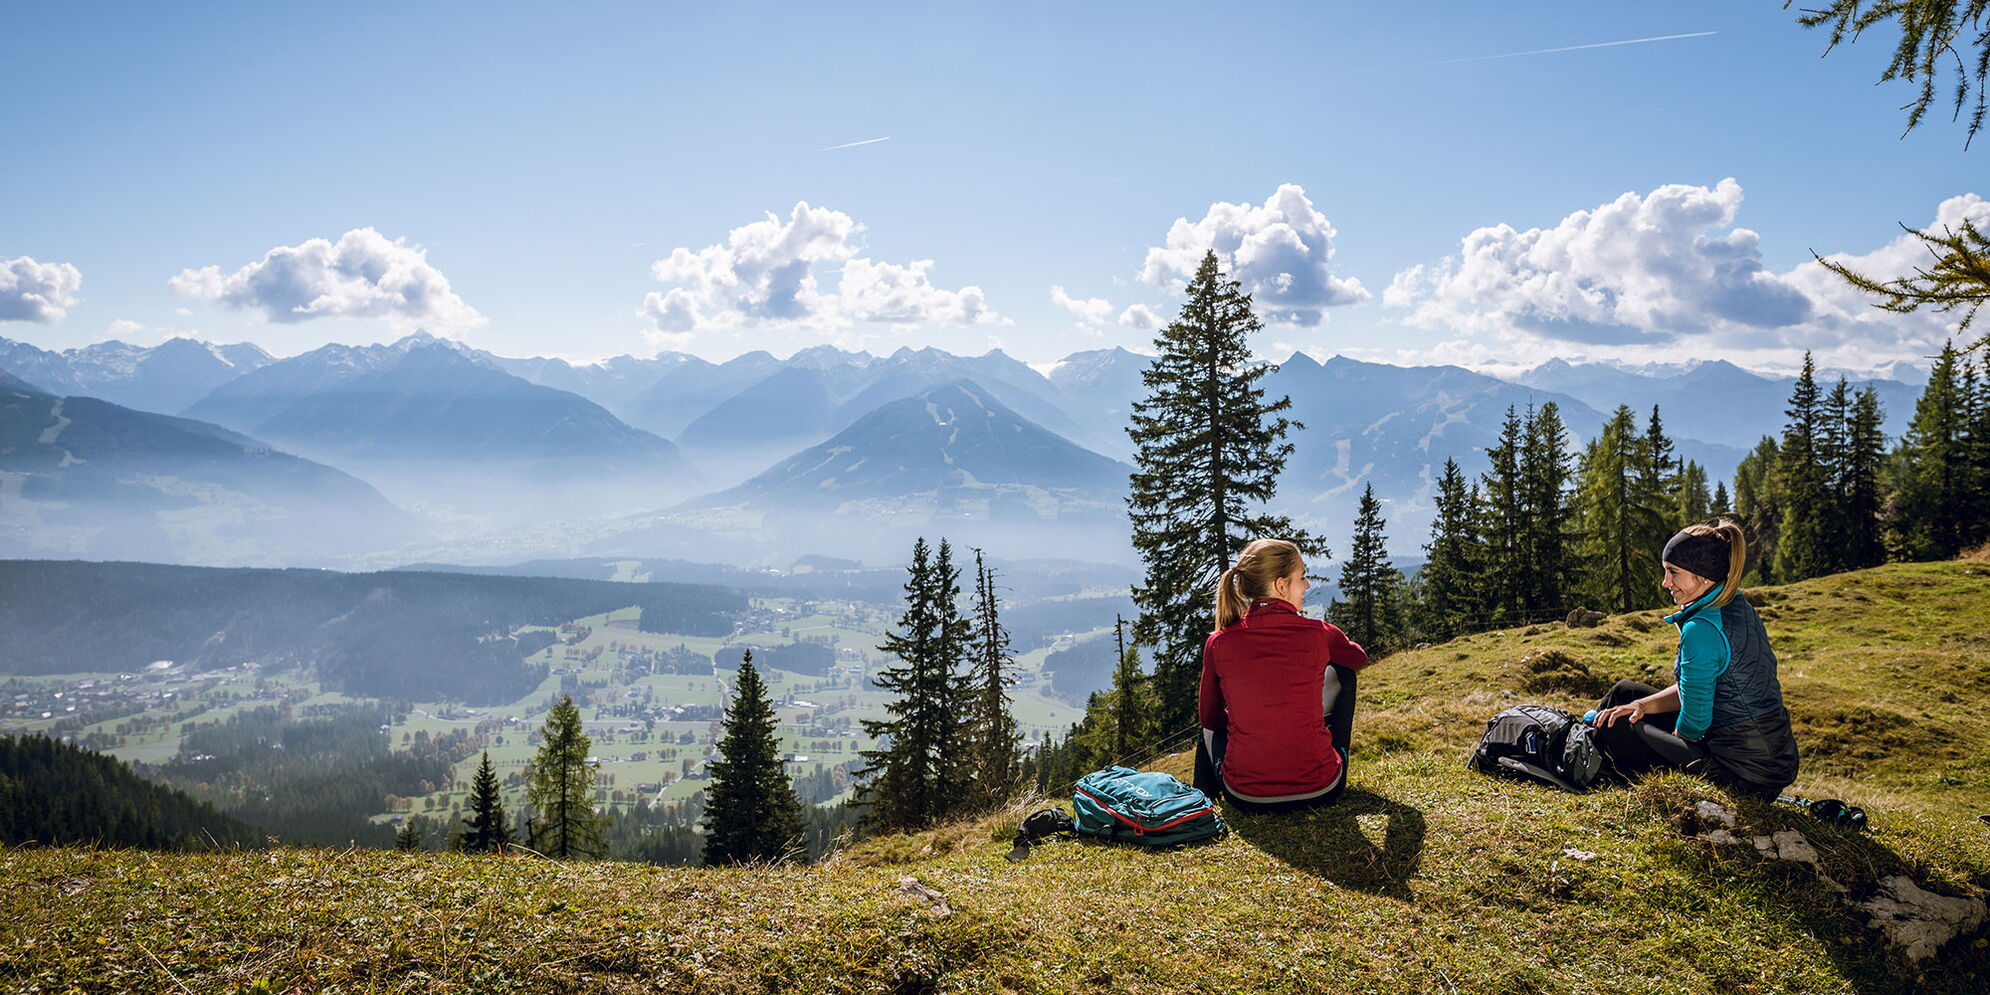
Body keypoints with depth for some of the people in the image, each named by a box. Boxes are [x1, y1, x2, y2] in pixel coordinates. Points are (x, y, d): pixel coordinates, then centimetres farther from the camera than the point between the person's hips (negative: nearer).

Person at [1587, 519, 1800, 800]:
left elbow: (1694, 723, -17)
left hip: (1746, 774, -9)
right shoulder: (1740, 608, 5)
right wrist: (1642, 705, 3)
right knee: (1625, 691, 16)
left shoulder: (1701, 629, -25)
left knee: (1616, 728, 0)